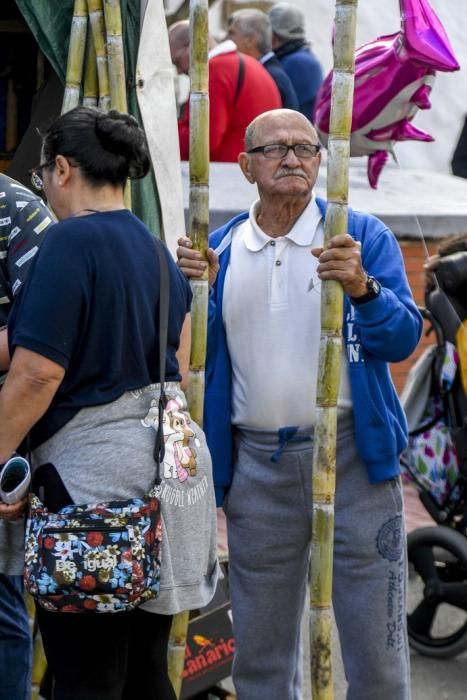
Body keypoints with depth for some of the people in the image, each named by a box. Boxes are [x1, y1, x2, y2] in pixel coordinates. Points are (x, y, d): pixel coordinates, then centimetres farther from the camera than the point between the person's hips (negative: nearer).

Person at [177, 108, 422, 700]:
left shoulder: (362, 236, 0)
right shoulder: (219, 249, 9)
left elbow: (403, 339, -8)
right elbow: (197, 353, 8)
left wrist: (363, 288, -25)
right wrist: (193, 289, -7)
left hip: (351, 453, -3)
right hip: (256, 466, 3)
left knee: (375, 650, 1)